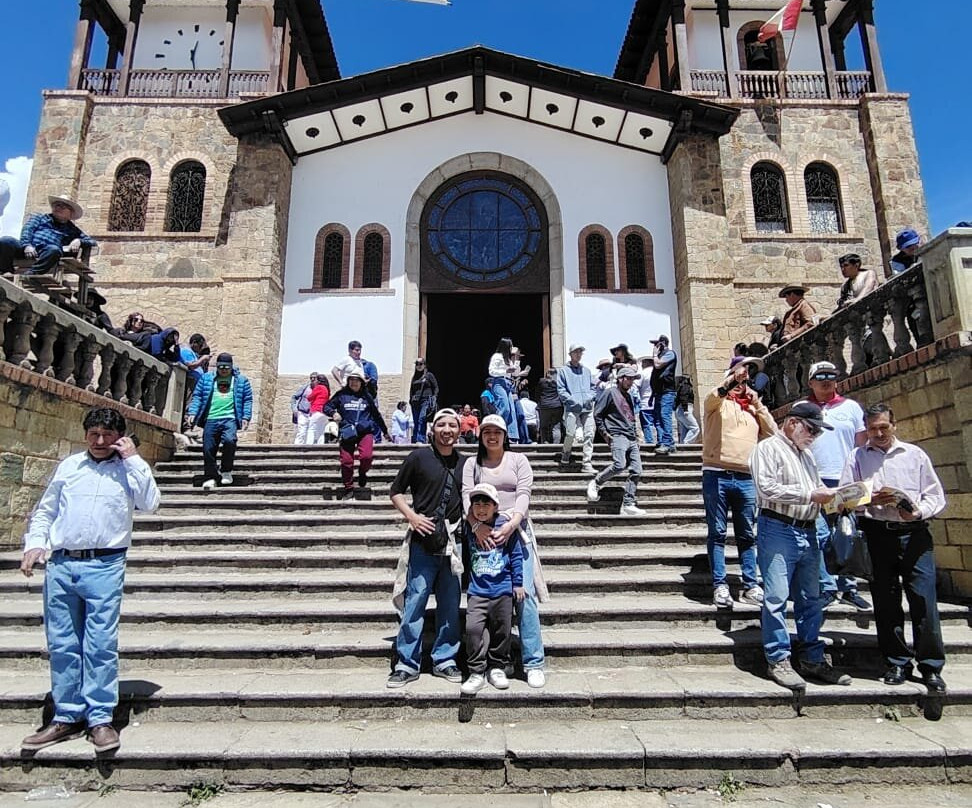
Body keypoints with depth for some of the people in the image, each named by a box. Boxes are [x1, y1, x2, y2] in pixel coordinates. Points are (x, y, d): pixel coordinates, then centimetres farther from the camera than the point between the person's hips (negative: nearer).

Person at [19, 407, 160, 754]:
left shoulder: (129, 469, 5)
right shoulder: (68, 466, 13)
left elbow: (150, 503, -11)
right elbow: (45, 510, 19)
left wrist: (134, 458, -10)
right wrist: (34, 543, 3)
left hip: (104, 567, -3)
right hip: (60, 565, 4)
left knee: (101, 645, -2)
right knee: (61, 645, 10)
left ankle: (100, 719, 9)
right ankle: (67, 717, 22)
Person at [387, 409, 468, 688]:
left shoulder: (464, 463, 10)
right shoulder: (419, 457, 0)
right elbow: (396, 491, 4)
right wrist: (412, 516, -10)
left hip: (454, 542, 3)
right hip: (423, 540, -3)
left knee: (450, 605, 10)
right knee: (415, 601, 1)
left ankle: (444, 660, 25)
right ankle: (407, 664, 15)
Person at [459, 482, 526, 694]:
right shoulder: (469, 529, 0)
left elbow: (516, 555, 0)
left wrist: (518, 583, 1)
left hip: (503, 590, -1)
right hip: (477, 591, 1)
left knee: (502, 630, 10)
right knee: (473, 628, -10)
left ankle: (497, 668, 29)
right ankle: (477, 673, 4)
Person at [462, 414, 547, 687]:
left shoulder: (518, 459, 11)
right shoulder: (472, 464, 13)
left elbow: (524, 494, -2)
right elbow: (467, 497, 0)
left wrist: (512, 524, -17)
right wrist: (477, 526, -17)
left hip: (516, 533, -1)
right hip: (483, 534, 1)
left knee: (525, 594, -7)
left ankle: (533, 663, 2)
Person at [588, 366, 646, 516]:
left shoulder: (629, 396, 25)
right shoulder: (610, 392, 2)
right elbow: (597, 414, -2)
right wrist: (604, 432, -7)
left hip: (632, 439, 8)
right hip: (618, 436, -8)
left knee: (636, 471, -3)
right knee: (619, 465, -26)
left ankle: (628, 505, 1)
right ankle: (595, 483, -2)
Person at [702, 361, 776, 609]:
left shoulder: (753, 409, 20)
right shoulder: (717, 403, 8)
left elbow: (772, 433, 9)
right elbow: (714, 396, -16)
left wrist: (757, 403, 6)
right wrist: (732, 378, -29)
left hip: (746, 479, 4)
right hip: (717, 475, -4)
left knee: (746, 535, 8)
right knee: (717, 533, 0)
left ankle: (750, 586, 14)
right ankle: (719, 585, 4)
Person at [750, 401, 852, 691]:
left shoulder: (807, 455, 22)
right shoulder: (768, 448, -3)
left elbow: (816, 489, 26)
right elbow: (767, 488, -15)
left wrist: (828, 496, 3)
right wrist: (810, 495, -15)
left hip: (807, 532, 8)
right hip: (778, 529, -8)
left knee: (810, 599, 12)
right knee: (776, 598, -4)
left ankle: (812, 659, 22)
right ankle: (778, 660, 4)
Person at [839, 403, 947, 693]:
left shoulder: (914, 454, 11)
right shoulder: (857, 457, 10)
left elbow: (936, 494, 8)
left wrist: (918, 511, -10)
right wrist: (872, 500, -12)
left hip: (914, 533, 0)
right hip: (877, 535, 0)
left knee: (924, 599, -2)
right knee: (886, 601, 6)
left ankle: (931, 666, 12)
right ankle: (897, 662, 18)